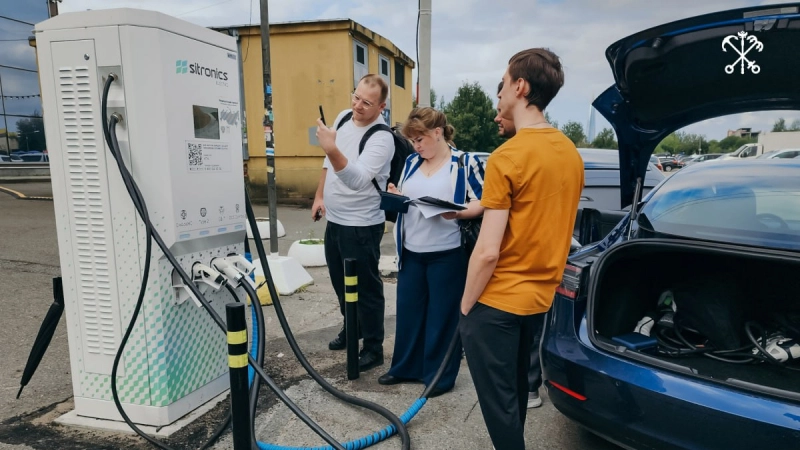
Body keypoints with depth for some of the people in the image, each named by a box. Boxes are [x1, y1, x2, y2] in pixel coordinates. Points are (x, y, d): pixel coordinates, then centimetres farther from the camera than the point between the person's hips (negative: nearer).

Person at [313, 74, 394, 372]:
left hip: (361, 225, -8)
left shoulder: (382, 138, -22)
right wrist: (319, 196, 14)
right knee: (340, 280, 21)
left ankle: (373, 348, 16)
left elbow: (357, 181, -34)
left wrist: (332, 149, -46)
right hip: (334, 219, 8)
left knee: (366, 287, 2)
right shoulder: (343, 118, 3)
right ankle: (351, 327, 42)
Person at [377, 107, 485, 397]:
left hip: (447, 255, -6)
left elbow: (484, 202, -9)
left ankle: (440, 376, 20)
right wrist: (395, 197, -4)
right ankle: (406, 367, 31)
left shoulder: (465, 163, -7)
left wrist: (457, 213, -26)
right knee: (408, 311, 14)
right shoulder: (412, 163, 11)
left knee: (442, 315, 5)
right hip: (411, 252, 6)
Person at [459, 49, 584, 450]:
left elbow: (488, 252, -22)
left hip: (497, 301, -8)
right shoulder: (571, 154, 4)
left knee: (498, 403, 7)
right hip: (538, 296, 8)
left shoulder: (507, 157, -20)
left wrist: (465, 306, -9)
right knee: (515, 393, 24)